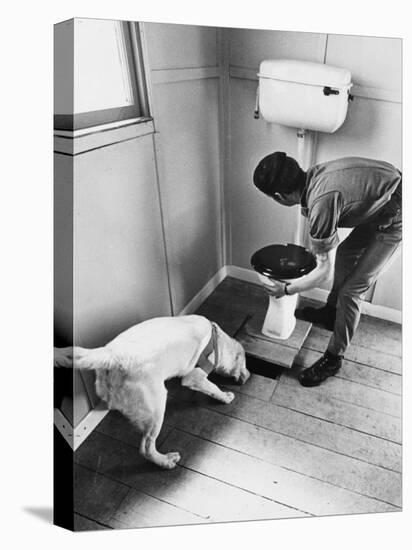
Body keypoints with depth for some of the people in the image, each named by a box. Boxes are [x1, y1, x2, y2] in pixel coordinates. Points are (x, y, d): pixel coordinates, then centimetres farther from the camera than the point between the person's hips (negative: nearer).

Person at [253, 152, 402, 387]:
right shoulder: (312, 175, -8)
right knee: (344, 253, 23)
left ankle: (334, 359, 12)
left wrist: (287, 289, -9)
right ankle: (331, 312, 45)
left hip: (395, 220, -9)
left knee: (352, 289, -5)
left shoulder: (322, 203, -33)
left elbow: (325, 272, -23)